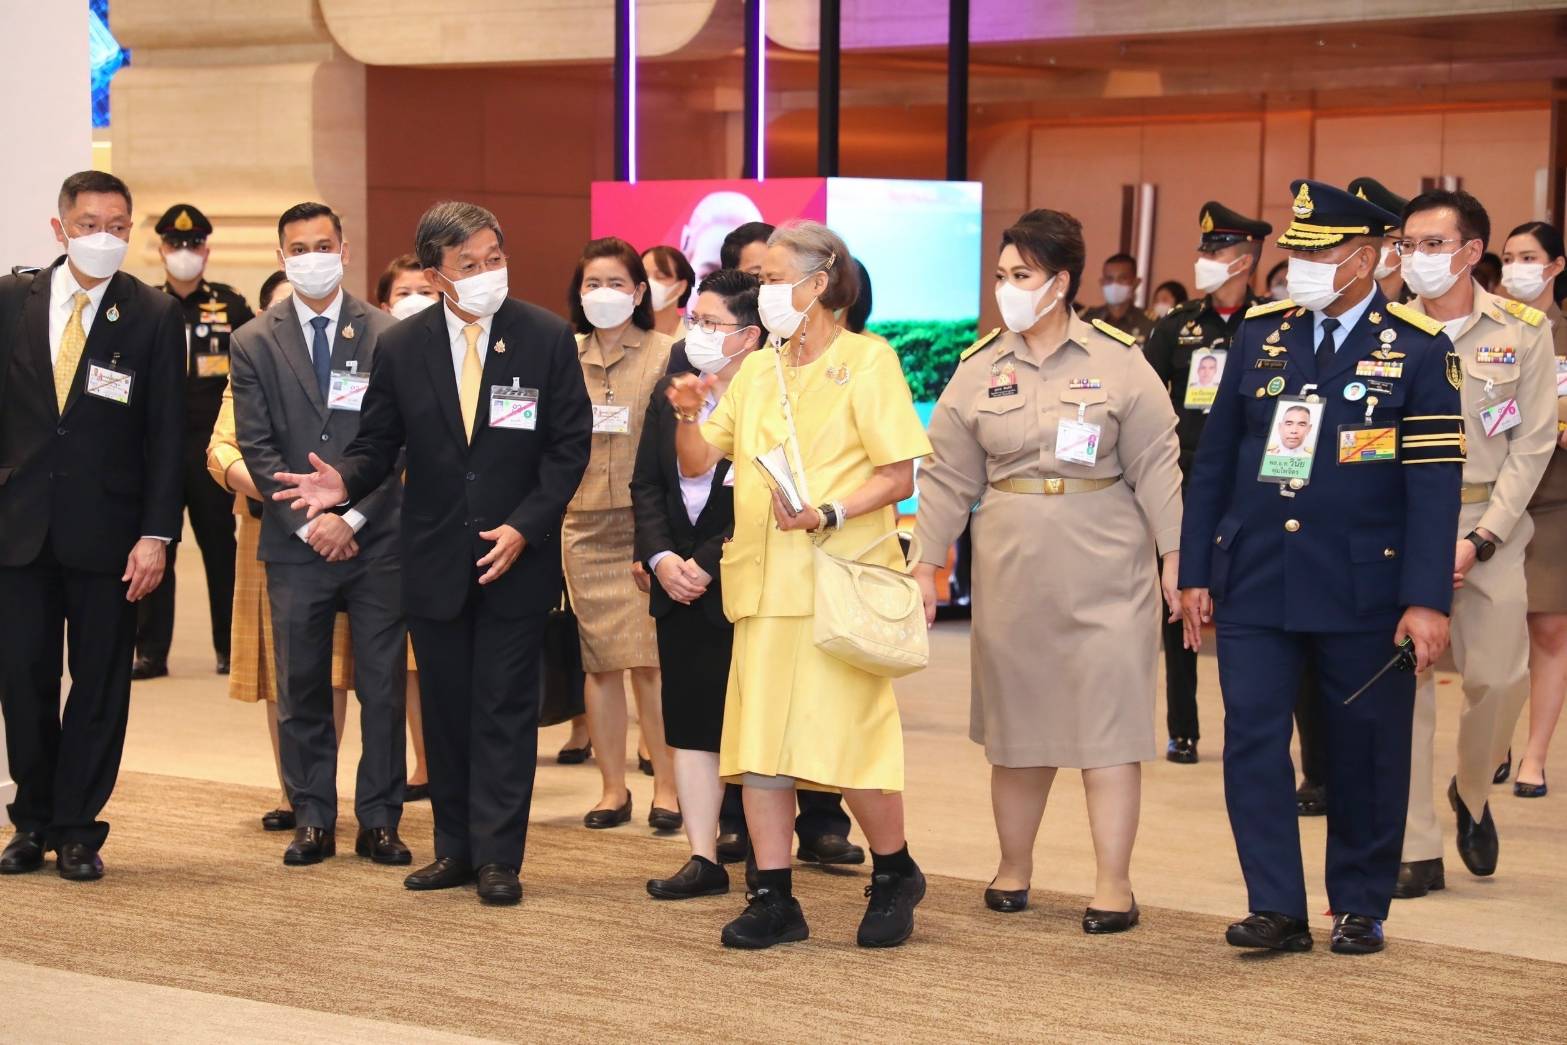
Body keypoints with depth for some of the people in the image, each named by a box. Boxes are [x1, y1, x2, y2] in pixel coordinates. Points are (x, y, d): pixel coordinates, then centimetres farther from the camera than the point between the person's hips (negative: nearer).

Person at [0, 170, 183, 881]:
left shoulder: (155, 316, -2)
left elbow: (167, 436, -3)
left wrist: (156, 536, -9)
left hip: (105, 529, -2)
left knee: (100, 684, 5)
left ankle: (77, 829, 15)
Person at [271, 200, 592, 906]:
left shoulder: (547, 338, -4)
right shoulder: (400, 349, 1)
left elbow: (570, 446, -3)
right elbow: (378, 445, 6)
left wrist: (524, 527, -13)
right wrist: (345, 482, -17)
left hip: (517, 556, -2)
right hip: (434, 562, 2)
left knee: (504, 709, 0)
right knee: (445, 710, 9)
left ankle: (497, 856, 6)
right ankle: (454, 848, 19)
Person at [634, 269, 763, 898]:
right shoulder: (669, 394, 10)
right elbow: (646, 485, 11)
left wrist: (707, 563, -15)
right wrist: (661, 558, -3)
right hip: (678, 586, 7)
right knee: (688, 722, 7)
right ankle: (704, 859, 12)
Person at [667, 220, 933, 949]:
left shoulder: (866, 361, -2)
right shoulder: (757, 370, 16)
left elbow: (900, 476, -7)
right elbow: (698, 463, 15)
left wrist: (829, 515, -20)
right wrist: (688, 416, -4)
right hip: (763, 582, 6)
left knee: (850, 738, -5)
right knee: (756, 739, 2)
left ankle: (894, 875, 17)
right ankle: (773, 898, 9)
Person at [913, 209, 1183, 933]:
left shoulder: (1118, 362, -2)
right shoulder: (978, 369, 5)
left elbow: (1157, 466, -1)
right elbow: (947, 478, 8)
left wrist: (1175, 559, -5)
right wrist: (925, 566, 5)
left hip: (1105, 570, -3)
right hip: (1011, 570, 3)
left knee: (1108, 722, -3)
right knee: (1017, 718, 10)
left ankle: (1113, 883, 2)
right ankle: (1013, 866, 25)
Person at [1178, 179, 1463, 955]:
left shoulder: (1418, 350, -4)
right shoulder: (1260, 333, 6)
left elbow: (1434, 484, -9)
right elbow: (1214, 459, 9)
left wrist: (1427, 600, -16)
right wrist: (1195, 572, 5)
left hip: (1364, 592, -3)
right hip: (1254, 584, 3)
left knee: (1365, 754, 7)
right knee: (1252, 741, -4)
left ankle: (1359, 909, 21)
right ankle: (1277, 909, 2)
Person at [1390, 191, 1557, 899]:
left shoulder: (1522, 333, 1)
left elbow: (1532, 445, -1)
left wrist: (1478, 541, -9)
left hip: (1488, 526, 0)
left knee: (1499, 677, -5)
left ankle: (1471, 794, 26)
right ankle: (1416, 850, 0)